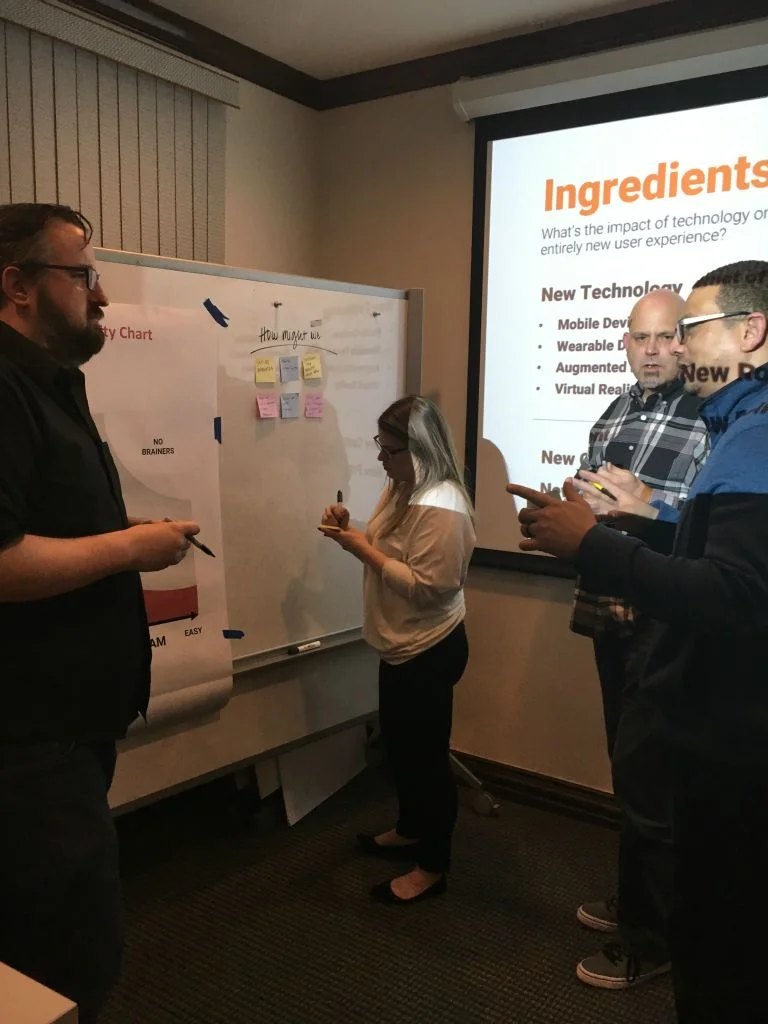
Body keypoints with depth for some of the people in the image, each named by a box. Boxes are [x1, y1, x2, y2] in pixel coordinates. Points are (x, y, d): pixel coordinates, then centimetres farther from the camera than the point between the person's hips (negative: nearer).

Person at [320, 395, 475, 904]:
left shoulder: (441, 507, -24)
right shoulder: (403, 491, 7)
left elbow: (425, 586, -28)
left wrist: (362, 549, -23)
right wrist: (350, 533, -3)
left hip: (429, 652, -10)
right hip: (402, 647, 10)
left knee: (426, 753, 3)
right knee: (400, 743, 23)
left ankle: (432, 868, 19)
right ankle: (409, 831, 43)